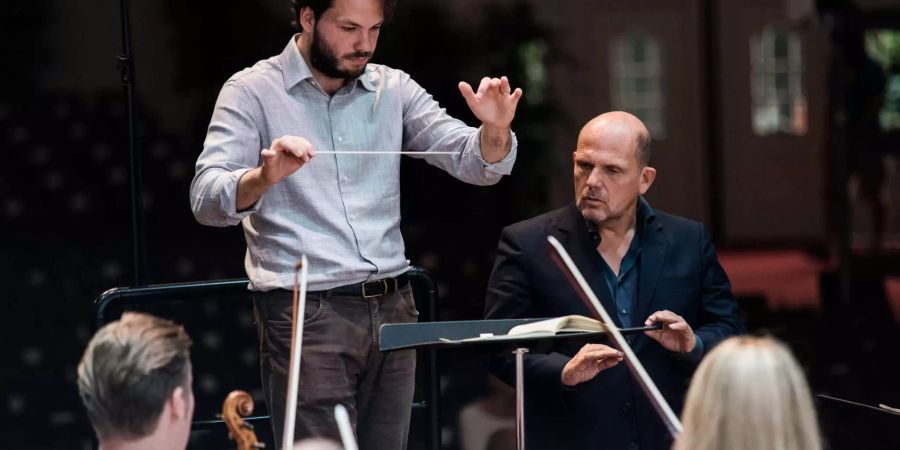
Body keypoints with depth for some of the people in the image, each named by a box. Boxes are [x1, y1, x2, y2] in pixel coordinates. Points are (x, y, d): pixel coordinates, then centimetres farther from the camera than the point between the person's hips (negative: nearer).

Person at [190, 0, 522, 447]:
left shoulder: (393, 89, 9)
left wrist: (494, 129, -20)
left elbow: (477, 164, 3)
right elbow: (206, 200, -14)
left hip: (391, 307, 4)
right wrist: (263, 177, -35)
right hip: (305, 314, -4)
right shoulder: (252, 91, -2)